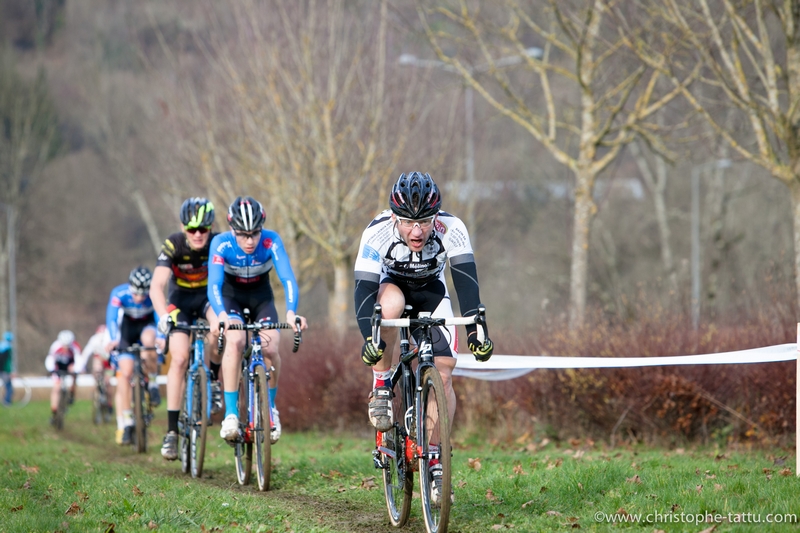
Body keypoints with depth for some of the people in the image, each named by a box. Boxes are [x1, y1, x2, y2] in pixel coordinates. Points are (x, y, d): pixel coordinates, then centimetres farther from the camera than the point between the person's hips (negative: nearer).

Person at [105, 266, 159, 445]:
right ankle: (125, 424, -8)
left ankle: (153, 383, -14)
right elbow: (111, 318, -38)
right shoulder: (119, 293, -29)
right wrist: (113, 340, -57)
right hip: (126, 329, 0)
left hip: (146, 325, 0)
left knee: (148, 339, -37)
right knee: (124, 372, -15)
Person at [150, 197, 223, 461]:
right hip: (180, 300, -1)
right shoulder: (173, 246, -27)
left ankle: (213, 379, -5)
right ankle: (172, 430, -12)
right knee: (180, 358, -17)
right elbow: (156, 286, -35)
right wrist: (164, 316, -52)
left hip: (209, 296, 1)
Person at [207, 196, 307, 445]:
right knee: (235, 342, -31)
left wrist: (291, 312, -53)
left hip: (261, 296, 1)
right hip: (231, 296, -1)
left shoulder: (271, 241, -27)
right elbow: (214, 285, -37)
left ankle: (270, 407, 4)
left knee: (270, 348, -22)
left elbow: (288, 278, -34)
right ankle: (231, 414, -27)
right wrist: (221, 315, -57)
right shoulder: (222, 244, -29)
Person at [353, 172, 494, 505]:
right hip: (390, 286, -1)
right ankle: (381, 385, -19)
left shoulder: (451, 229, -31)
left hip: (431, 293, 1)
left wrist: (476, 328, -50)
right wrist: (368, 337, -52)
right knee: (390, 303, -39)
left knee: (443, 374, -13)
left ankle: (435, 461, -2)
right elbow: (364, 289, -37)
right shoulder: (378, 233, -33)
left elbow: (466, 280, -36)